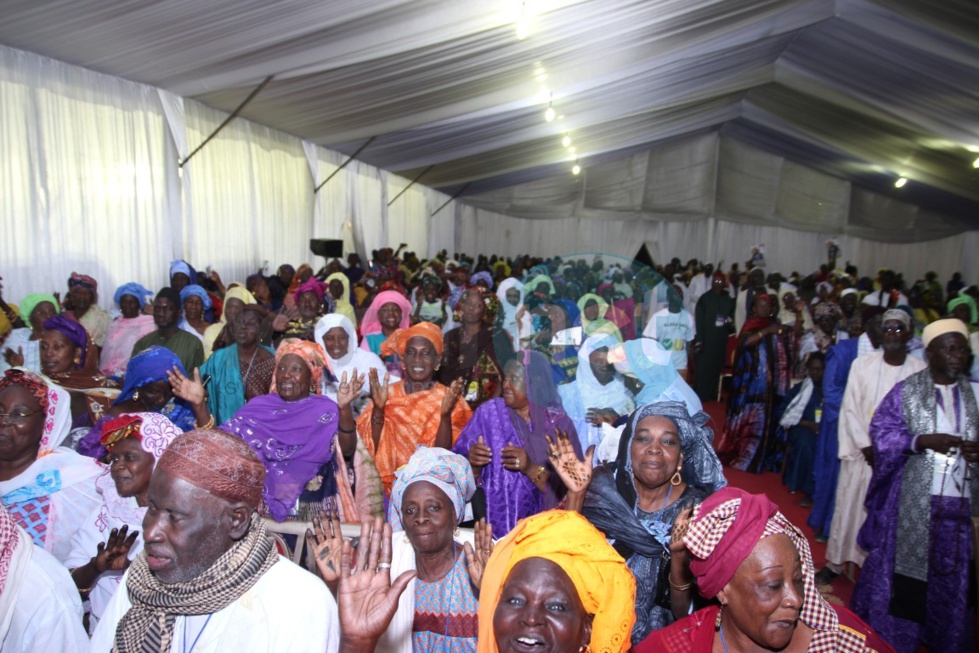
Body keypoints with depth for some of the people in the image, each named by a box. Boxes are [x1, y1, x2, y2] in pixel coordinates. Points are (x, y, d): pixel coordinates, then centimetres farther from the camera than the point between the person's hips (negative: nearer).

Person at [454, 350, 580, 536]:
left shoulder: (559, 422, 1)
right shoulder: (489, 413, 1)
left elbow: (567, 488, -4)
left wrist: (531, 468, -17)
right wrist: (472, 465, -18)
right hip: (491, 523, 0)